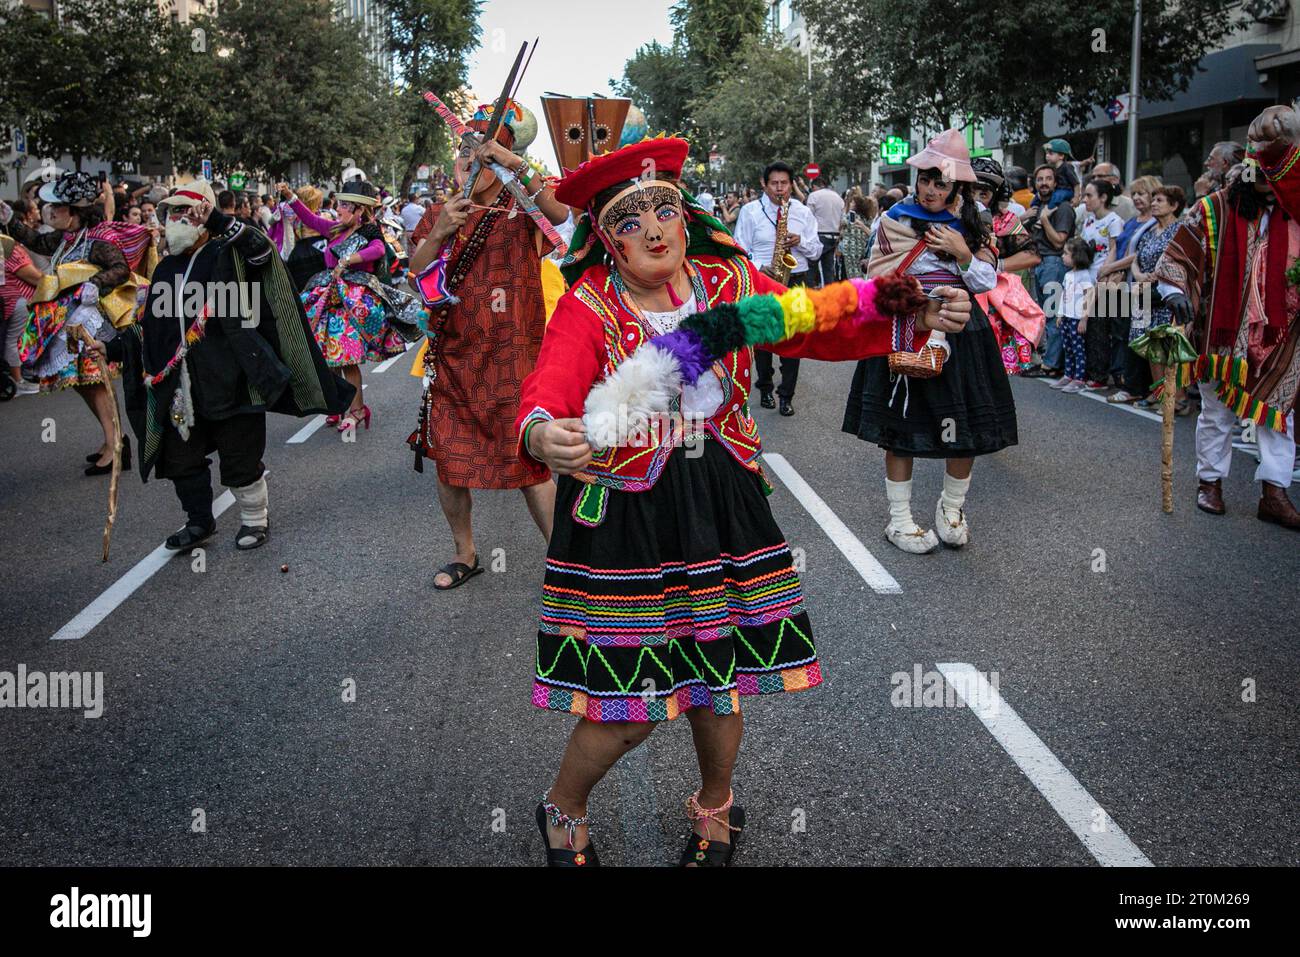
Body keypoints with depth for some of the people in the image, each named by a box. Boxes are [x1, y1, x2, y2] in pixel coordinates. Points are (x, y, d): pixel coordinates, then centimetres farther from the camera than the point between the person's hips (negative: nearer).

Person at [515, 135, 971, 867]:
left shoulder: (730, 282, 0)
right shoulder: (588, 309, -11)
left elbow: (818, 324, -4)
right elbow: (550, 386, -26)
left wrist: (910, 314, -21)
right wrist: (542, 434, -50)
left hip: (723, 506, 4)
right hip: (626, 521, -3)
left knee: (720, 676, 14)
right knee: (629, 707, -1)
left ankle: (716, 806, 46)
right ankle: (563, 812, 31)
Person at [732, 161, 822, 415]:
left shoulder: (804, 213, 8)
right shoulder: (750, 211, 1)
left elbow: (817, 252, 10)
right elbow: (740, 249, 1)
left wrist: (800, 241, -11)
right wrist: (759, 269, -15)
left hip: (796, 282, 1)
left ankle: (787, 395, 5)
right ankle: (765, 389, 23)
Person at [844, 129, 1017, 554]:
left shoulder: (972, 224, 8)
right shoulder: (895, 220, -2)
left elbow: (987, 282, 5)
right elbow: (878, 281, -1)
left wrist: (963, 252, -10)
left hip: (961, 332, 3)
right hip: (907, 334, -3)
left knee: (967, 427, 4)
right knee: (900, 427, 1)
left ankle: (952, 507, 26)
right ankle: (899, 519, 13)